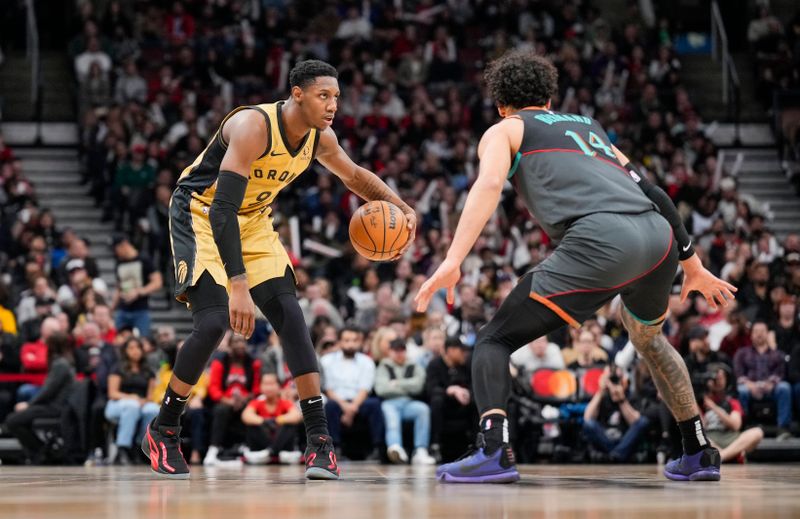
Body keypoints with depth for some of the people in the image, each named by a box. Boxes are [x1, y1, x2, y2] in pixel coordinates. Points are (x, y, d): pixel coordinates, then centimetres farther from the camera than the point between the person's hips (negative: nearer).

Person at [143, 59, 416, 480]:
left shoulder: (321, 139, -9)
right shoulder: (252, 126, -32)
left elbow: (354, 176, 14)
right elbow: (222, 207, -38)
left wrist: (401, 207, -5)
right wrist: (238, 284, -46)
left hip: (252, 220, 7)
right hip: (201, 213, -7)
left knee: (290, 318, -7)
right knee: (214, 321, -19)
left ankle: (319, 440, -4)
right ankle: (161, 432, -1)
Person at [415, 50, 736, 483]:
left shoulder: (504, 131, 20)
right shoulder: (589, 126, 36)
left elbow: (489, 184, -2)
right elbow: (653, 193, 30)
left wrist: (453, 260, -12)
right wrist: (692, 266, 36)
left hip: (600, 242, -6)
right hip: (658, 237, 6)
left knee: (494, 340, 4)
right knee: (648, 337, 35)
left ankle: (494, 452, -18)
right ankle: (699, 455, 39)